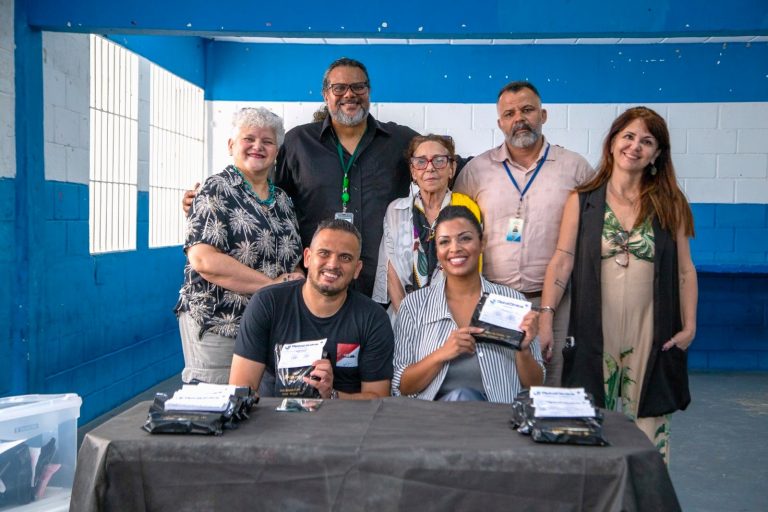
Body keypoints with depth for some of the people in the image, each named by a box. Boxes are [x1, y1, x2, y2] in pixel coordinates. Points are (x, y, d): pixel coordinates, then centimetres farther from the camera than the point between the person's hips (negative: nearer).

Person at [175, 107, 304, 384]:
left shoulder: (282, 200, 13)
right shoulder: (217, 190, -5)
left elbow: (294, 259, 20)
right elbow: (203, 260, -17)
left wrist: (296, 278, -4)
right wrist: (272, 284, -17)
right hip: (217, 325, -5)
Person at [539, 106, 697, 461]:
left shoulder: (669, 203, 6)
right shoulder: (582, 201, 3)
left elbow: (685, 270, 6)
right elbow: (562, 262, -3)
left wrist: (689, 326, 0)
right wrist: (545, 316, -11)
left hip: (650, 334, 1)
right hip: (595, 333, 0)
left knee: (646, 423, 5)